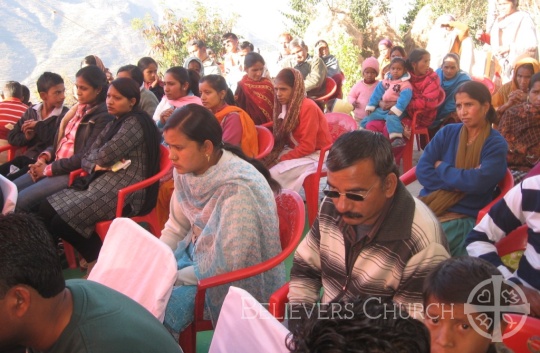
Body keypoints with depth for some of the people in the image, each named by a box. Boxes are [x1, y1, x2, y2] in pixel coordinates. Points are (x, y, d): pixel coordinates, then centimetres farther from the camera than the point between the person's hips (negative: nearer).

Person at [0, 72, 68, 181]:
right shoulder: (31, 112, 12)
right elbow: (12, 137, 16)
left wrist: (38, 126, -12)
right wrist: (26, 137, -6)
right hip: (27, 158, 6)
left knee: (10, 181, -21)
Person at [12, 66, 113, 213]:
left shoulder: (103, 116, -13)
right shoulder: (78, 109, 13)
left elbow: (86, 157, -18)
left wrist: (48, 169, -13)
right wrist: (44, 157, 0)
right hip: (55, 166, 8)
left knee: (22, 199, -20)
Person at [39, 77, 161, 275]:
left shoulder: (135, 122, -8)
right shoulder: (114, 124, 21)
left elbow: (105, 156, -18)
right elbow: (86, 158, 15)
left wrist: (97, 158, 5)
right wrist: (95, 166, -8)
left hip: (123, 191, -10)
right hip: (101, 183, 10)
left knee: (63, 221, -19)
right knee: (47, 210, -3)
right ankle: (95, 258, 5)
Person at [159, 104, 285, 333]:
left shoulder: (238, 188, -29)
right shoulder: (186, 171, -7)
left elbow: (227, 265, -26)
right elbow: (175, 228, 6)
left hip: (232, 278, -7)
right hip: (195, 255, 7)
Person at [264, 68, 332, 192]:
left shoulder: (308, 107, -21)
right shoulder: (286, 105, 3)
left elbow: (307, 147, -23)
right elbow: (281, 137, 8)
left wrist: (282, 158, -19)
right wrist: (273, 155, -9)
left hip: (316, 154, -8)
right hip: (297, 150, 8)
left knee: (274, 174, -23)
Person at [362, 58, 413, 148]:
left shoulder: (405, 84, -9)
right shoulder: (385, 81, 11)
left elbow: (404, 98, -22)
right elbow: (377, 93, 12)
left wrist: (396, 110, -32)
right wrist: (370, 106, 5)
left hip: (395, 110, -7)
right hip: (382, 109, 7)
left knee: (391, 119, -38)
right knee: (368, 118, 9)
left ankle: (397, 138, -44)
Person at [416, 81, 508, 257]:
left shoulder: (496, 144, -1)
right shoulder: (447, 132, 9)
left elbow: (477, 182, -16)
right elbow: (422, 170, 0)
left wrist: (441, 168, -3)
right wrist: (461, 180, -10)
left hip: (462, 217, -4)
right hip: (426, 205, 4)